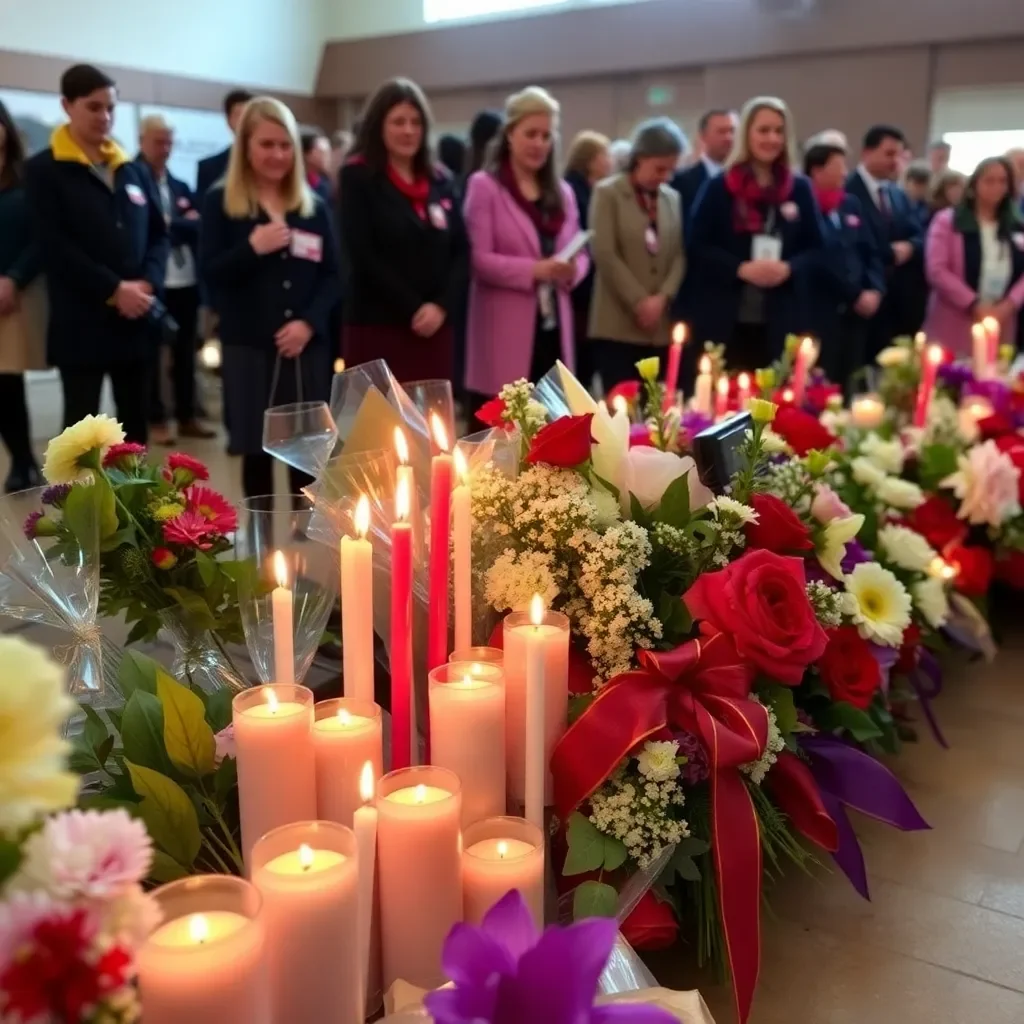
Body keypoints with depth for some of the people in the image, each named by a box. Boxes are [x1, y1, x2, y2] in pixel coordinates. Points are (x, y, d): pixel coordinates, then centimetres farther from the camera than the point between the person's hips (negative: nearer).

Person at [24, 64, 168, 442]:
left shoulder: (132, 170, 13)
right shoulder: (44, 170, -1)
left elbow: (159, 234, 11)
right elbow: (55, 245, -9)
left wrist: (148, 283, -8)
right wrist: (113, 290, -17)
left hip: (137, 318, 5)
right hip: (81, 322, -4)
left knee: (135, 421, 11)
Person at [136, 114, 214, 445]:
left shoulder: (180, 186, 18)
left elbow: (198, 227, 8)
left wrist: (171, 224, -8)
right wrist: (183, 225, -10)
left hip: (185, 282, 6)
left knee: (185, 354, 12)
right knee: (151, 354, 4)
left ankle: (187, 417, 21)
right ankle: (156, 421, 12)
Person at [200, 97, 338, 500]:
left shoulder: (313, 206, 12)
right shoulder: (220, 202, 3)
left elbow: (332, 274, 7)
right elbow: (209, 273, -3)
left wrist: (310, 322, -9)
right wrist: (253, 248, -19)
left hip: (308, 346, 2)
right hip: (248, 347, -2)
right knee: (256, 451, 1)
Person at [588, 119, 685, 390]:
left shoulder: (673, 198, 14)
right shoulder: (608, 193, 0)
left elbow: (679, 254, 10)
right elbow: (604, 254, -9)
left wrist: (663, 297, -8)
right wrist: (640, 301, -12)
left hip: (661, 326, 4)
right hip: (618, 326, -4)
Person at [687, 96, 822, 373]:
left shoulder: (799, 189, 10)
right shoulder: (718, 188, 3)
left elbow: (815, 248, 10)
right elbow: (696, 247, -2)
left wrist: (788, 268, -11)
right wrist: (741, 268, -15)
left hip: (780, 322, 2)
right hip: (723, 320, -2)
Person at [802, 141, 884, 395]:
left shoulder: (851, 204, 15)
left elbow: (871, 251, 16)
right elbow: (821, 260, -12)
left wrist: (875, 290, 0)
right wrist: (856, 295, -8)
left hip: (857, 311, 7)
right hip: (821, 312, -7)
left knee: (847, 386, 9)